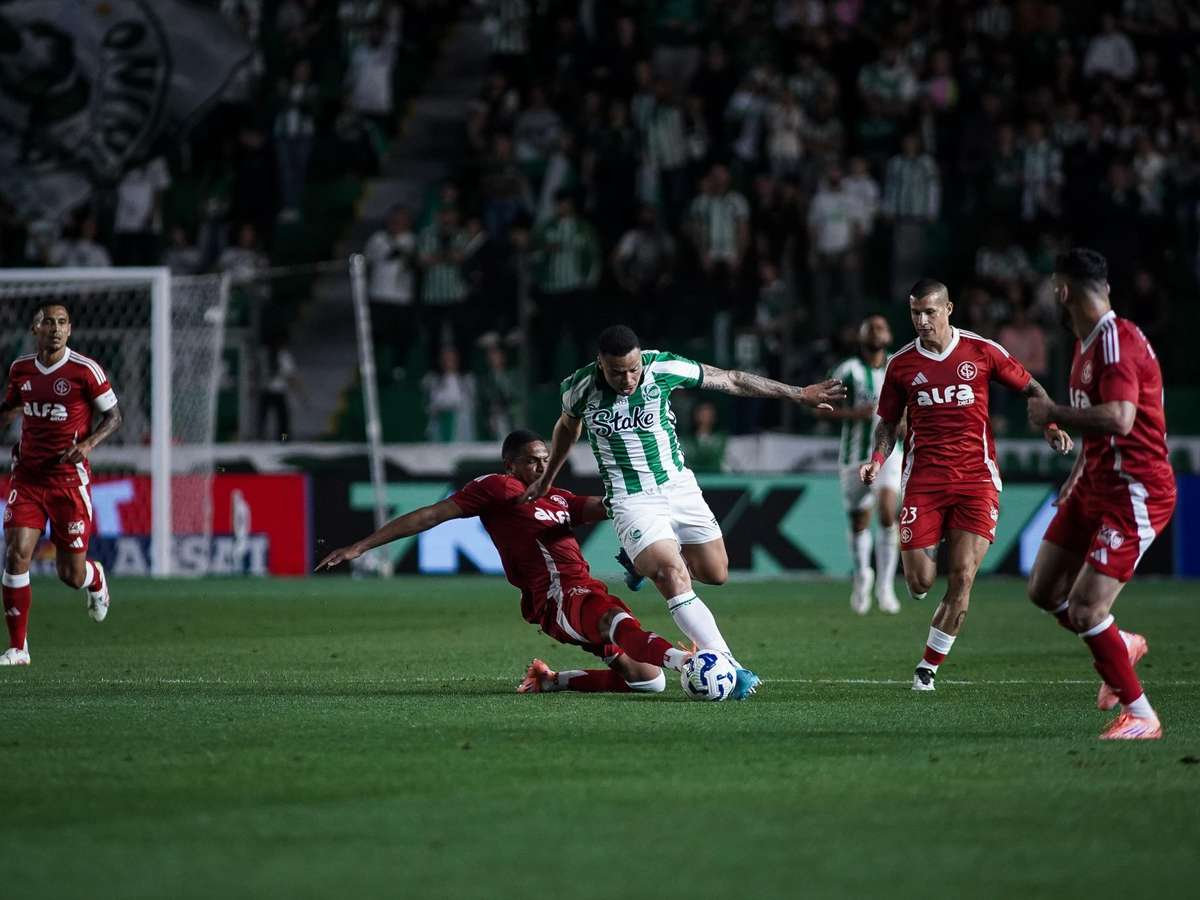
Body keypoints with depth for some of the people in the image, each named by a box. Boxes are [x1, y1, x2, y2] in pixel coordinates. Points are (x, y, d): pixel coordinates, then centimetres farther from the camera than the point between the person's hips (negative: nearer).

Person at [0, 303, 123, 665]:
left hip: (70, 479, -3)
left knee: (71, 575, 1)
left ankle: (96, 579, 41)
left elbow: (113, 416, -1)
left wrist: (88, 443, -17)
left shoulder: (85, 370, -9)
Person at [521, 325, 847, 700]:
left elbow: (732, 380, -5)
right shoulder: (580, 388, -14)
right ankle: (728, 667, -25)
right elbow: (568, 427, 11)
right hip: (630, 499, -3)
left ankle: (644, 558, 35)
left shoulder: (662, 367, -16)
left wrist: (798, 394, -1)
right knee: (674, 578, -22)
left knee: (715, 573, 7)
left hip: (678, 485, 3)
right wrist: (547, 478, 24)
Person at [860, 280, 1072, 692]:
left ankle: (929, 666, 2)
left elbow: (1030, 387, 12)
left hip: (976, 476, -1)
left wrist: (1051, 425, -5)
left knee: (963, 576, -10)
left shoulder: (983, 351, 1)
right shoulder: (902, 363, 5)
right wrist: (877, 460, -4)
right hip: (923, 480, 1)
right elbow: (888, 421, 14)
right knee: (919, 582, -7)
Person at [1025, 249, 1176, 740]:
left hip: (1135, 493, -10)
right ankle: (1123, 646, 34)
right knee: (1044, 590, 13)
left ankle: (1140, 715, 1)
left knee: (1084, 611, -13)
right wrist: (1075, 477, 23)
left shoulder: (1117, 341, -20)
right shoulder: (1086, 344, 11)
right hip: (1096, 487, 10)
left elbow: (1118, 420, -33)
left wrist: (1052, 413, -20)